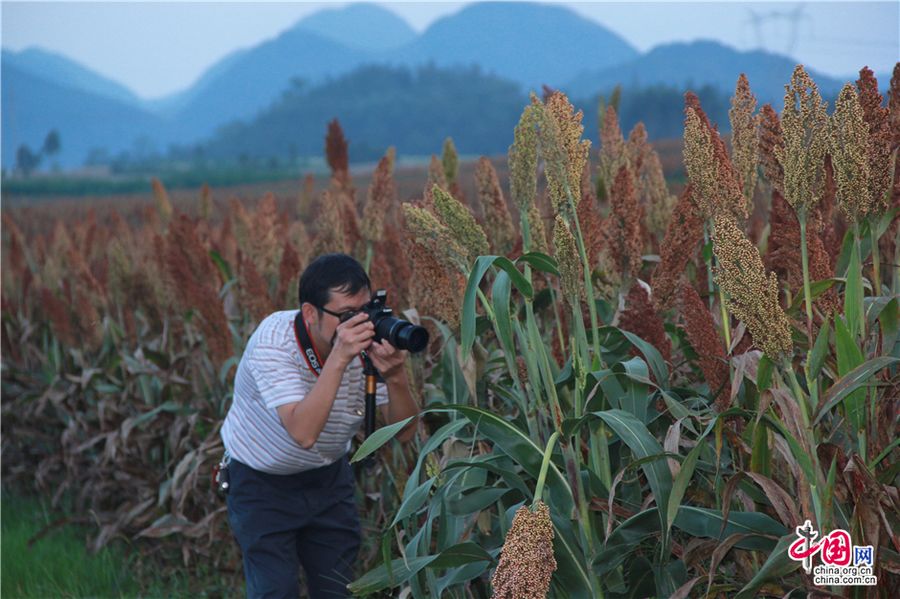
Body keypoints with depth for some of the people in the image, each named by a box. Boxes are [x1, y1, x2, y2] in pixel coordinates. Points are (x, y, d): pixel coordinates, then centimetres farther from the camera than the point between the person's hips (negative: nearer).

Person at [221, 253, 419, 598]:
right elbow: (303, 432, -41)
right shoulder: (272, 340, -29)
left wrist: (395, 377, -36)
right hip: (262, 480, -4)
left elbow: (403, 431, -16)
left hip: (329, 478, 4)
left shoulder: (367, 340, -18)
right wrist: (338, 359, -47)